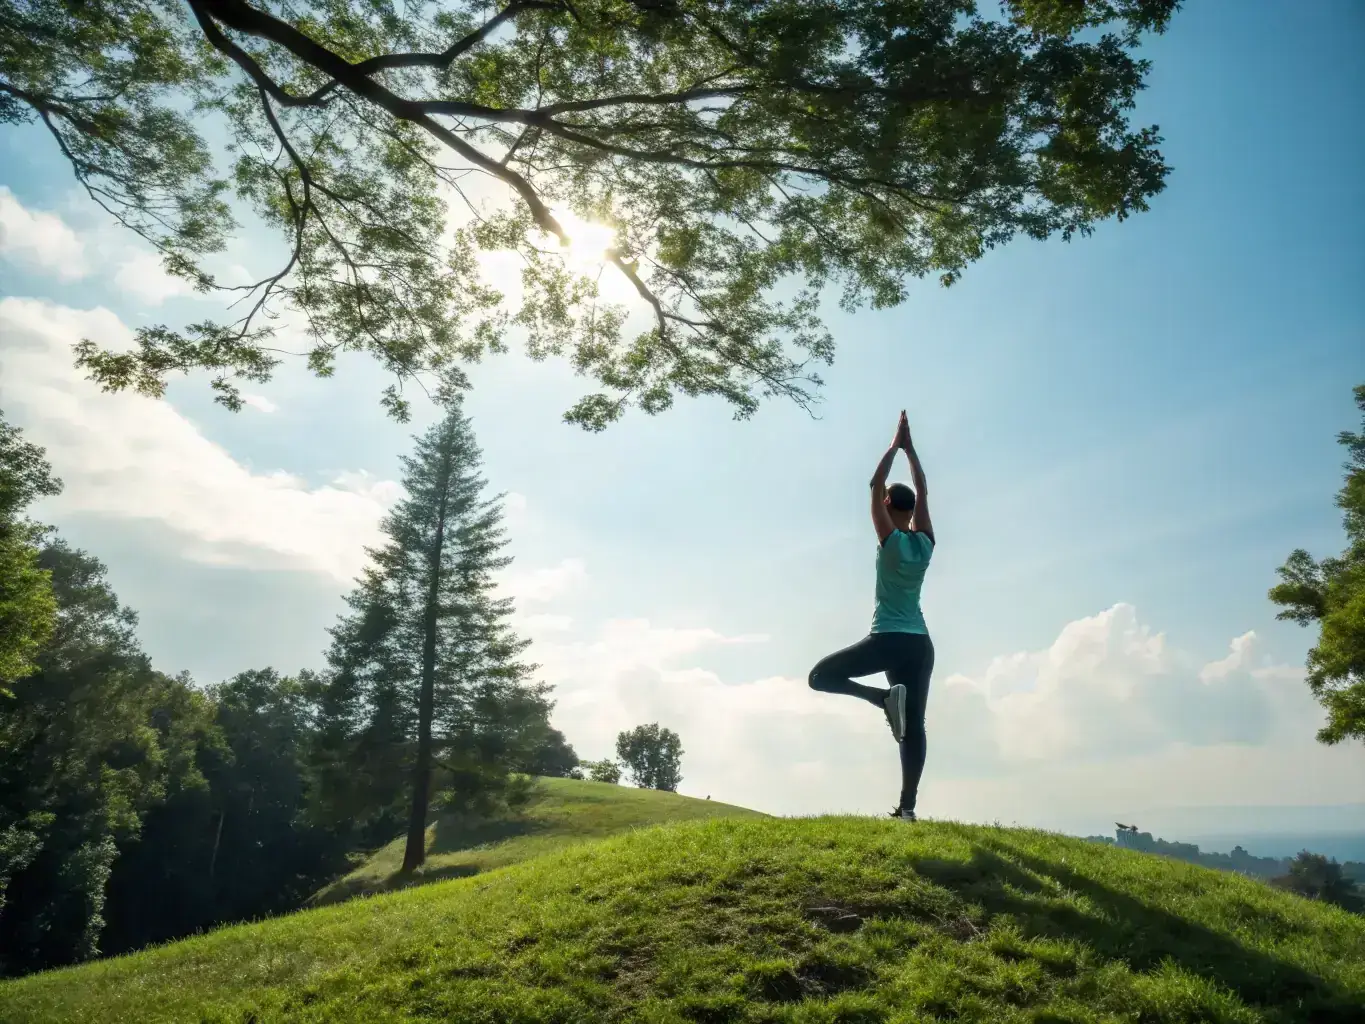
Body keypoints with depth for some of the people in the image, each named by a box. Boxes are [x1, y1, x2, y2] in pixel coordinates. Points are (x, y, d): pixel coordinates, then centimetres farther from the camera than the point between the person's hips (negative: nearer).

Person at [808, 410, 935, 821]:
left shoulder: (889, 540, -5)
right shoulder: (925, 543, 7)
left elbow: (876, 485, -1)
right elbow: (923, 493, 17)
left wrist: (895, 445, 8)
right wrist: (910, 448, 20)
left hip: (888, 640, -5)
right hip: (920, 644, 5)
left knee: (820, 675, 7)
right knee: (914, 725, 2)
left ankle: (883, 696, -14)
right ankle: (907, 806, -5)